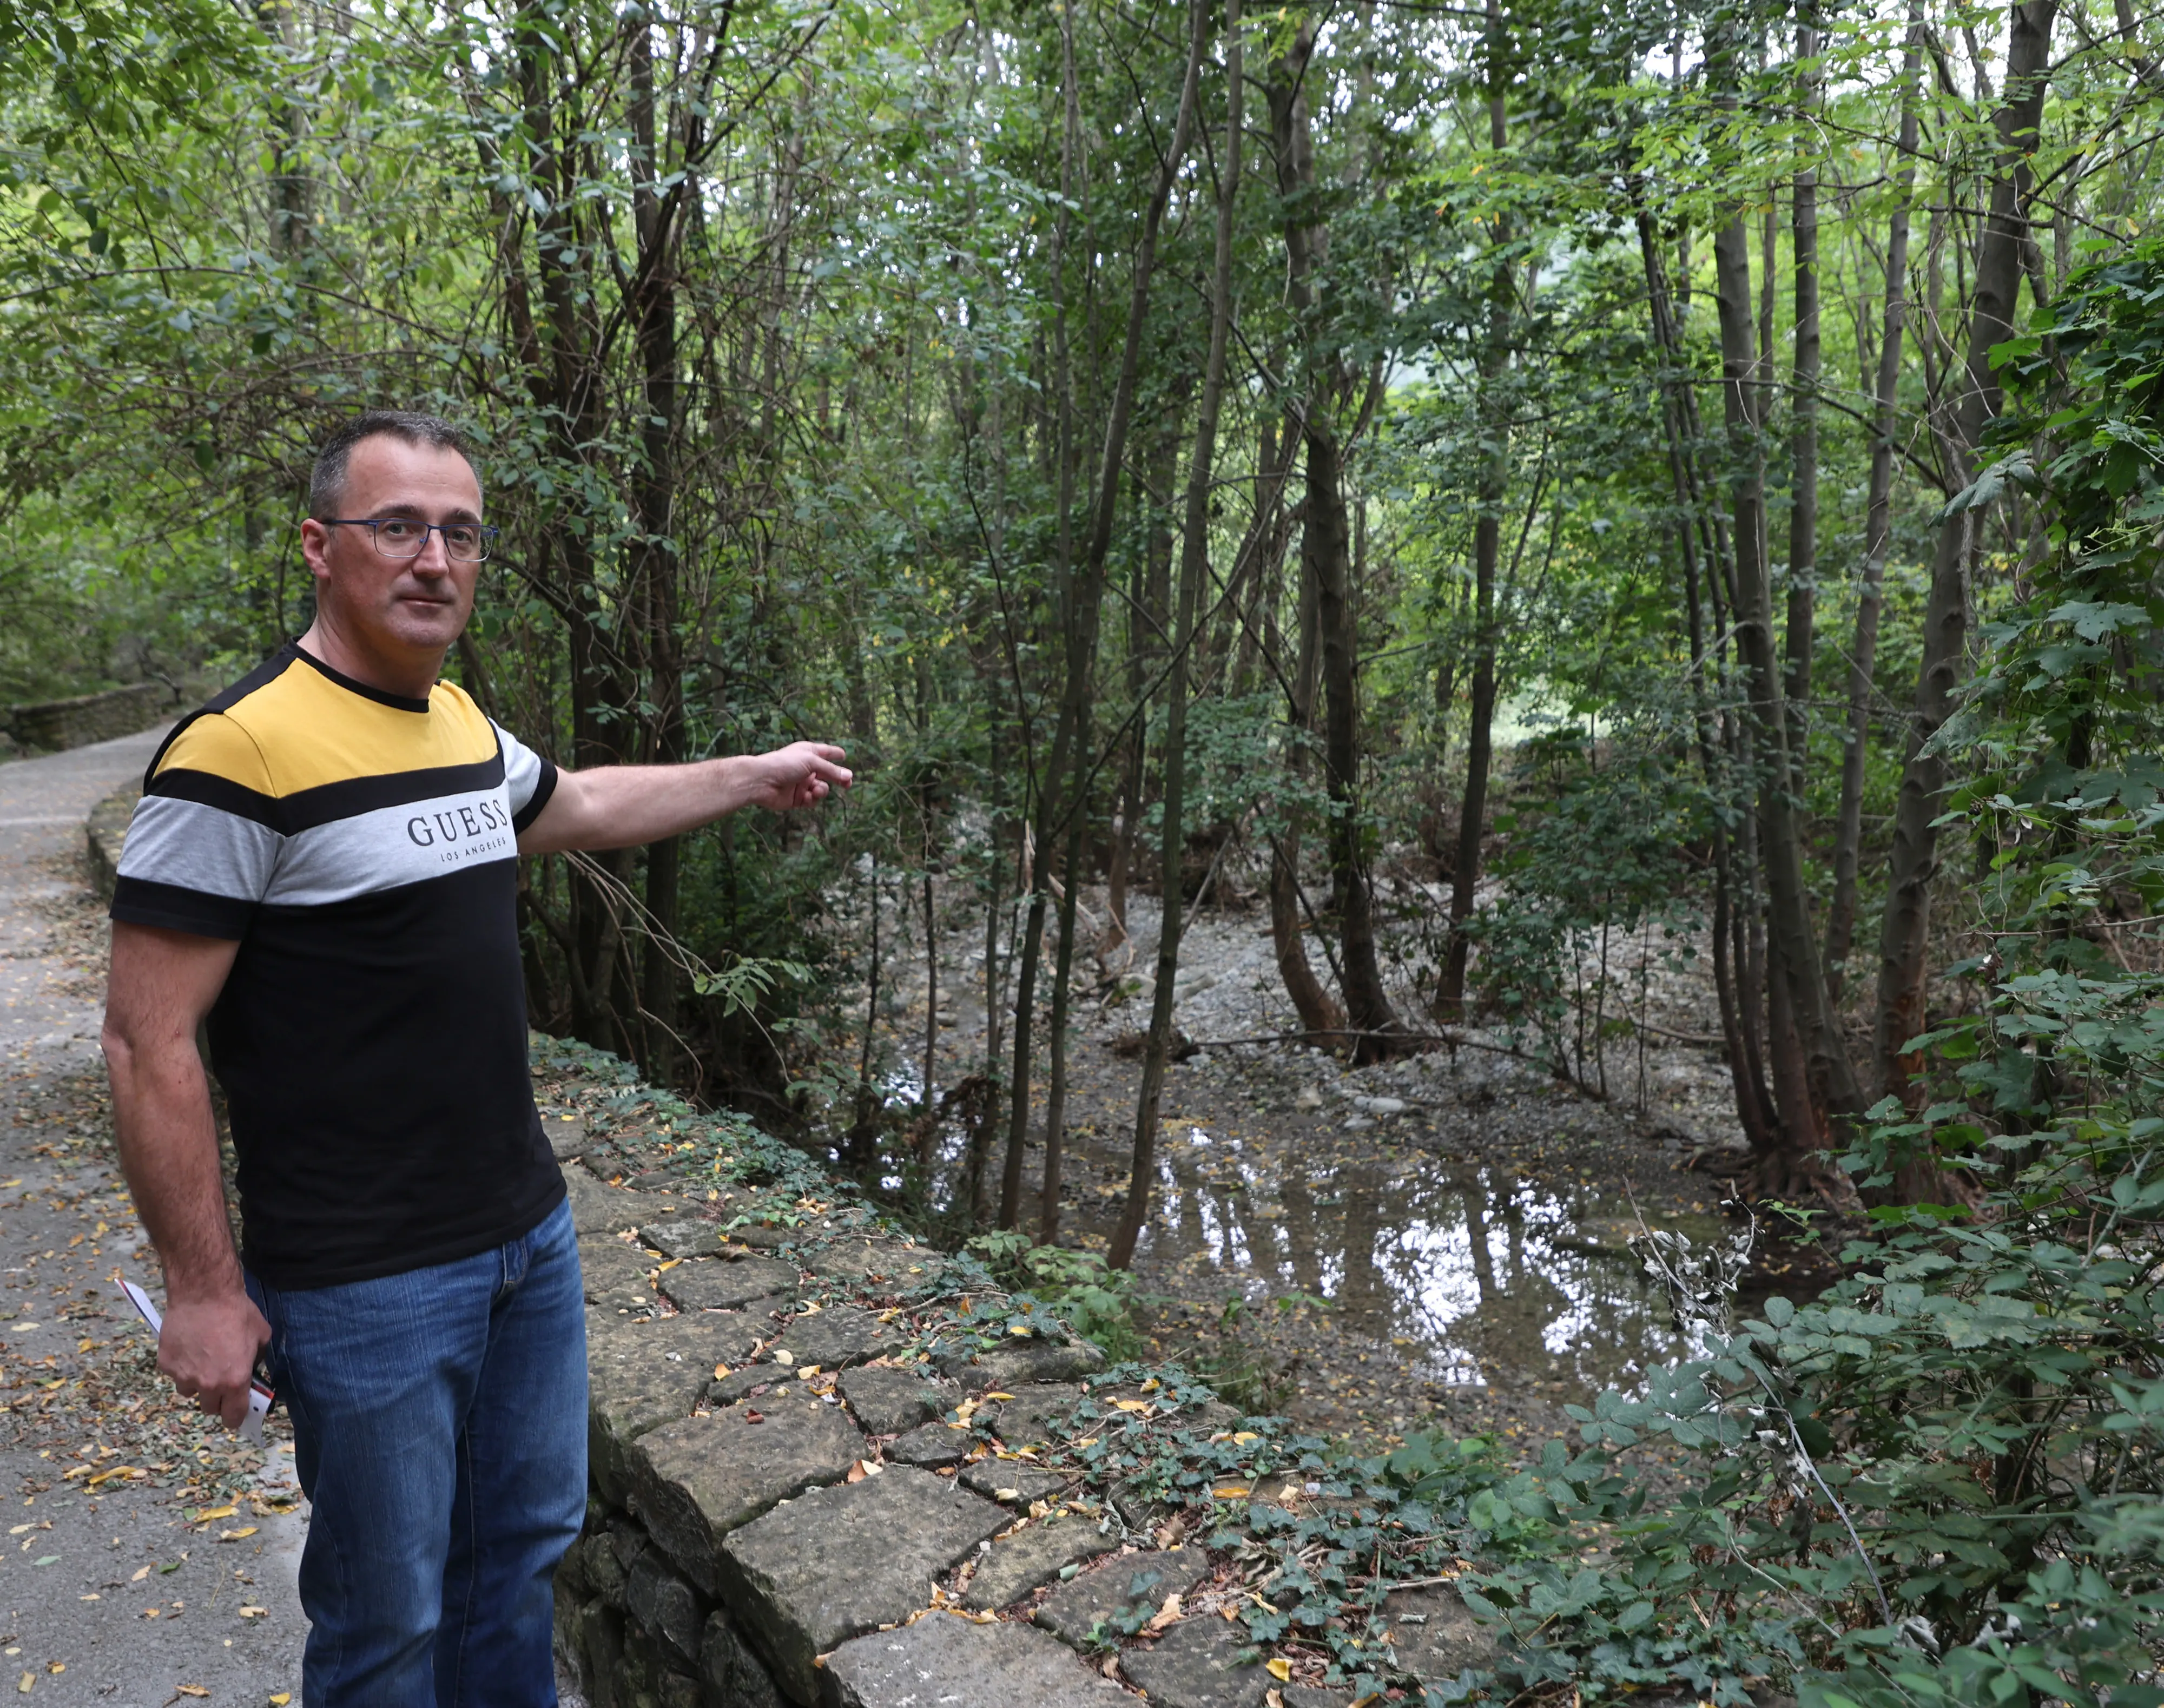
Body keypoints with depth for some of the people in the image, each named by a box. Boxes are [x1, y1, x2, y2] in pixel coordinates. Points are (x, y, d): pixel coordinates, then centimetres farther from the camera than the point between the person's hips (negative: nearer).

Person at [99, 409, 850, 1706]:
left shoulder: (465, 724, 5)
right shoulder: (243, 750, -19)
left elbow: (583, 804, 27)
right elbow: (149, 1043, -17)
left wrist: (758, 775, 34)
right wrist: (205, 1290, -14)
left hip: (531, 1238, 8)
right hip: (366, 1291, -7)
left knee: (527, 1547, 22)